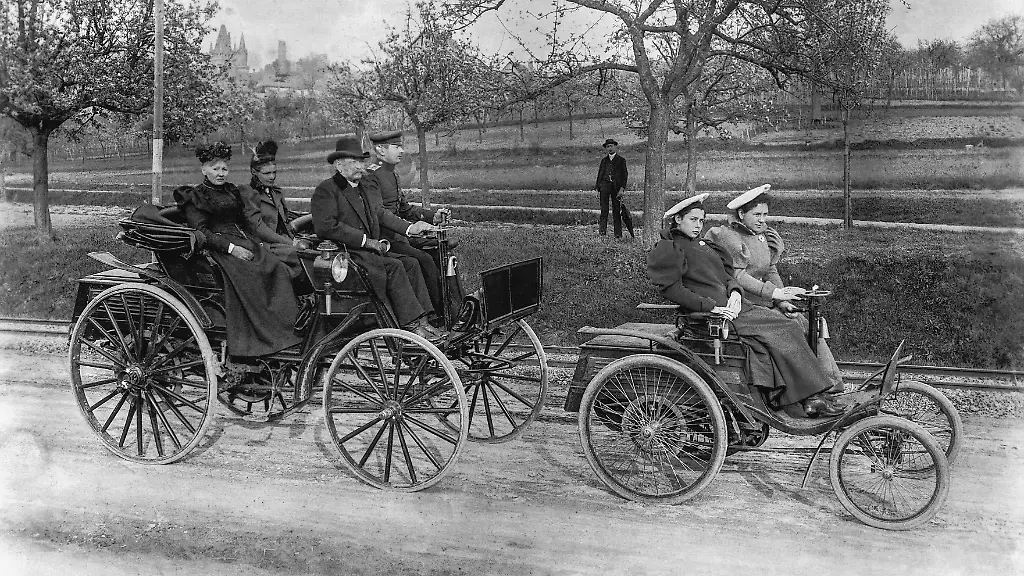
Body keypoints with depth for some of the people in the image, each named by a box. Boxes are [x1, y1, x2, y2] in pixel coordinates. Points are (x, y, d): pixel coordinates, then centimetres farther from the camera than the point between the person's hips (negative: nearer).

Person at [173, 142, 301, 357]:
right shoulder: (195, 196, 5)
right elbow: (200, 232, -7)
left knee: (278, 269, -22)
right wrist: (231, 248, -19)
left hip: (245, 242, 6)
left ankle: (284, 329, -27)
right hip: (219, 248, -6)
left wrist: (257, 242, 8)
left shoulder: (231, 191, 25)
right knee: (247, 275, -34)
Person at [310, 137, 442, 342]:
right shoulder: (326, 190, -6)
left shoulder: (367, 189, 21)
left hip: (370, 249, 8)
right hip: (346, 253, -8)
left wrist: (409, 228, -1)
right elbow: (325, 227, -18)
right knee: (393, 266, -25)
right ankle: (411, 324, -24)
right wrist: (365, 240, -19)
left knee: (410, 263, -10)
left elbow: (381, 214, 16)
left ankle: (421, 321, -15)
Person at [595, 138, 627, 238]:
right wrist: (598, 189, 9)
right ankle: (602, 231, -5)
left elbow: (624, 175, 2)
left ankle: (618, 233, 2)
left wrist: (622, 188, -9)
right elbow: (599, 174, 17)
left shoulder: (621, 160, 7)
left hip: (616, 186, -2)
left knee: (616, 210, -1)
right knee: (604, 210, -4)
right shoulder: (604, 160, 16)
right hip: (604, 185, 2)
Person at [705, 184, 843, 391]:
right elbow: (736, 276, -18)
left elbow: (770, 272, 17)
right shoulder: (728, 237, -8)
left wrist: (783, 302, 0)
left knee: (806, 325, -8)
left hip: (762, 301, 8)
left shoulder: (763, 236, 17)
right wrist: (774, 293, -24)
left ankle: (831, 383, -8)